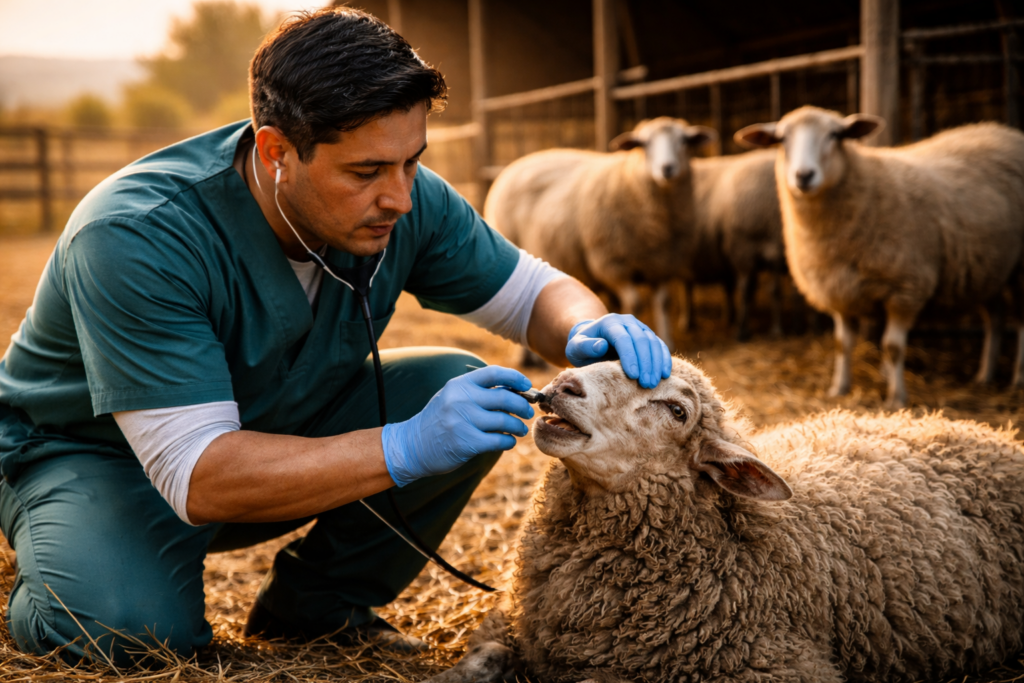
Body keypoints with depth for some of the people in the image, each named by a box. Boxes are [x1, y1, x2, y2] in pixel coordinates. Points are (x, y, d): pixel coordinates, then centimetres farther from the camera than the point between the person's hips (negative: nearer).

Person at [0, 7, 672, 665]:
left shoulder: (405, 199, -17)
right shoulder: (133, 239, -34)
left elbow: (534, 289, -3)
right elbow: (200, 477, -38)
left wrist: (592, 329, -29)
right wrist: (407, 449, -48)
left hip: (276, 426, 5)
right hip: (91, 454, -5)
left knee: (465, 392, -16)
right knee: (127, 628, -35)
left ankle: (314, 605, 2)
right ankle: (57, 574, 3)